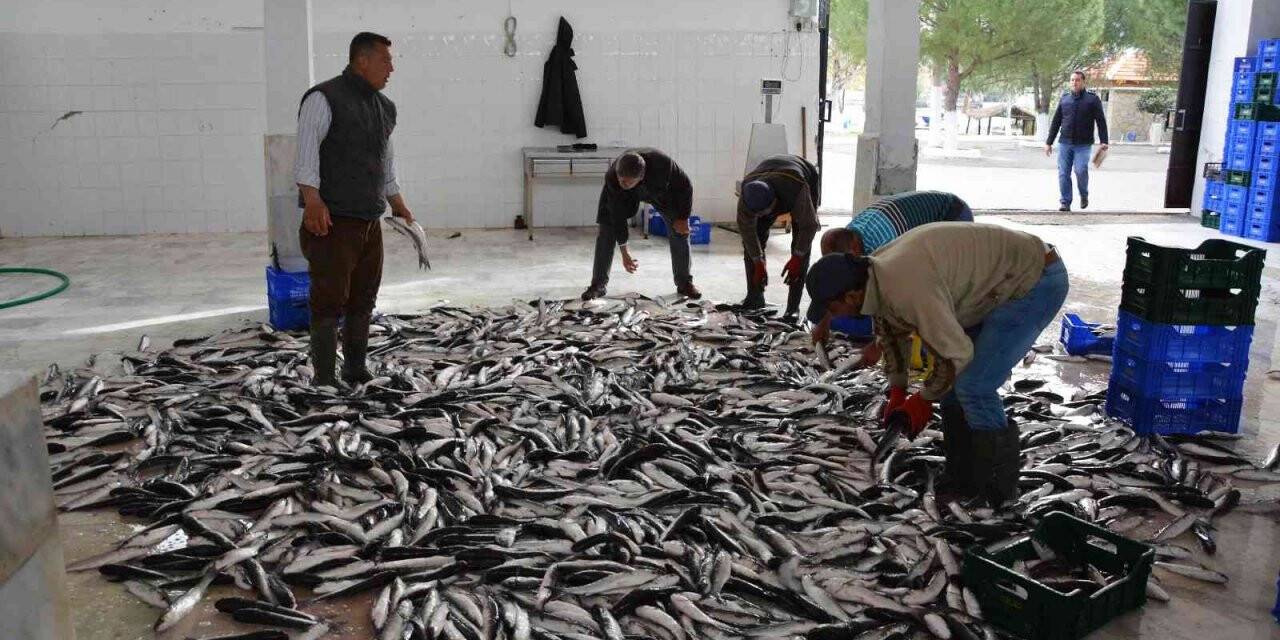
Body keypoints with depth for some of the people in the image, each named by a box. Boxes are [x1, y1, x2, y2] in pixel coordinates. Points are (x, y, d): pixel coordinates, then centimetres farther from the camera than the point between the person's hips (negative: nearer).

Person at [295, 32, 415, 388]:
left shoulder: (385, 107, 17)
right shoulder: (324, 98, -7)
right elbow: (306, 152, -15)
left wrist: (399, 205, 27)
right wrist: (313, 200, -25)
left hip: (370, 222, 8)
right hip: (333, 222, -7)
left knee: (363, 300, 11)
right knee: (330, 299, -6)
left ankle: (356, 370, 22)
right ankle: (323, 379, 1)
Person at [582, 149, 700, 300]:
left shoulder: (662, 163, -44)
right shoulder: (612, 177, -38)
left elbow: (685, 186, -23)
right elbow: (617, 215, -27)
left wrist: (683, 218, -16)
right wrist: (624, 253, -23)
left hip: (661, 190, 0)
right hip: (625, 196, 0)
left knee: (680, 230, -7)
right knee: (606, 231, -12)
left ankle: (684, 283, 9)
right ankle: (598, 285, -2)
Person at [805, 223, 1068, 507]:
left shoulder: (907, 288, -33)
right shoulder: (877, 272, -3)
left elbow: (956, 353, -25)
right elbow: (890, 329, 16)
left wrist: (924, 400, -8)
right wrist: (896, 391, 16)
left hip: (1038, 281, -10)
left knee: (974, 386, -13)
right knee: (954, 381, 8)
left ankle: (997, 491, 3)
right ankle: (963, 482, 18)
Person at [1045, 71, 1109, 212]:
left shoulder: (1092, 99, 3)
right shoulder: (1064, 99, 12)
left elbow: (1101, 121, 0)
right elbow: (1056, 122, 16)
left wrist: (1104, 141, -10)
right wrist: (1049, 142, 12)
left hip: (1083, 144, -3)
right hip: (1064, 143, 3)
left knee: (1081, 171, -15)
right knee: (1063, 174, -2)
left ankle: (1084, 195, 11)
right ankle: (1065, 202, 6)